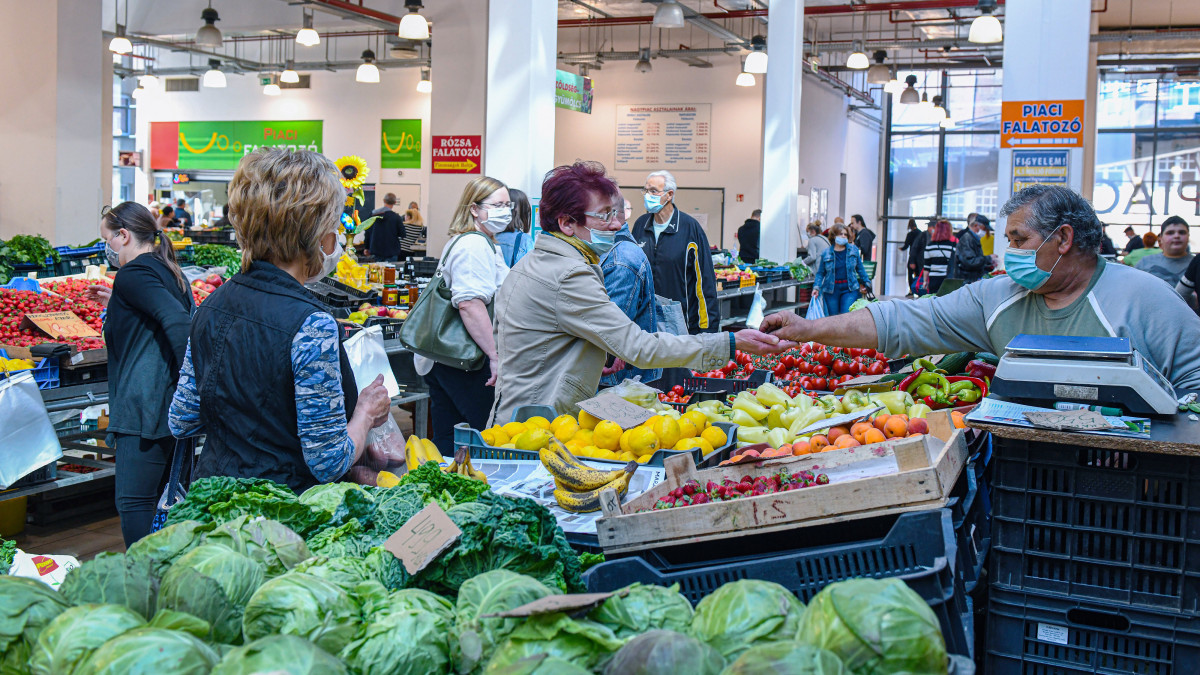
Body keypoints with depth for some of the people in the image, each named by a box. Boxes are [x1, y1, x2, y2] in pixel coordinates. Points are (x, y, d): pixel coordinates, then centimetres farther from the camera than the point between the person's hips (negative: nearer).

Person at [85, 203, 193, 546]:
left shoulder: (132, 274, -10)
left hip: (146, 407, -10)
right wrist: (117, 305, 26)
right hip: (176, 408, 10)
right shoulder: (170, 272, 18)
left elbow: (179, 322, -24)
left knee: (134, 504, -6)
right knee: (167, 501, 15)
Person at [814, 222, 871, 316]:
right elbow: (820, 273, 6)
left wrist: (866, 283, 17)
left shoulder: (853, 249, 6)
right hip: (831, 290, 0)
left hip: (849, 289, 0)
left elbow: (860, 268, 14)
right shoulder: (826, 253, 2)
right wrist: (816, 287, -7)